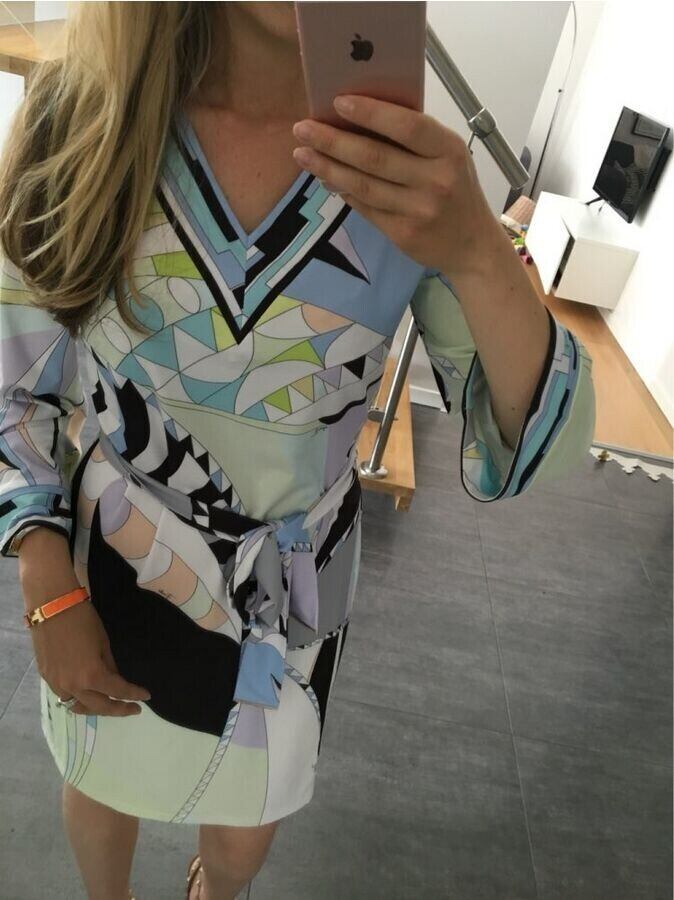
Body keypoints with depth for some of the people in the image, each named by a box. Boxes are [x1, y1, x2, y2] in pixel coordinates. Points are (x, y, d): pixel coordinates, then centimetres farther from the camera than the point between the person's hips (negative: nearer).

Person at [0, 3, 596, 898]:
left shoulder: (411, 160, -15)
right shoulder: (80, 113, -14)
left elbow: (542, 448, -19)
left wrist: (478, 253, -36)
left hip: (287, 589, 1)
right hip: (109, 569, 1)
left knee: (247, 828, 27)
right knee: (103, 787, 30)